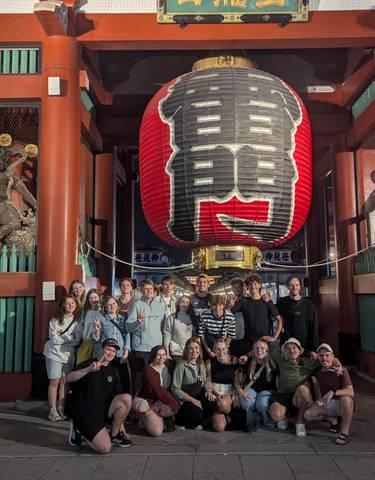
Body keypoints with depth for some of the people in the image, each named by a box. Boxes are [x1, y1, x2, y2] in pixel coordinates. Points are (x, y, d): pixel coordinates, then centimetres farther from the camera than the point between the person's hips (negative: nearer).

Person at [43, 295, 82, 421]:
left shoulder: (77, 321, 1)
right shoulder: (56, 319, -7)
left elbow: (77, 340, -5)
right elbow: (54, 339, -14)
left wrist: (61, 338, -13)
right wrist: (70, 337, -10)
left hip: (69, 355, 3)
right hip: (54, 354, -3)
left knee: (64, 382, 6)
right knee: (55, 382, -1)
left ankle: (61, 409, 15)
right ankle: (52, 410, 8)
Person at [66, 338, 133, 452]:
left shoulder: (113, 371, 9)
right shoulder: (88, 364, -7)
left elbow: (117, 397, 12)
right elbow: (68, 378, -25)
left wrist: (120, 425, 10)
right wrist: (88, 370, -42)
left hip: (102, 409, 5)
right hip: (84, 413, -5)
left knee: (127, 398, -20)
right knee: (105, 448, -20)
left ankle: (114, 436, -3)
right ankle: (79, 430, 6)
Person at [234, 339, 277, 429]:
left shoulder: (272, 364, -9)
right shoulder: (247, 363, -5)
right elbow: (236, 378, 0)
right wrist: (240, 391, -15)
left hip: (267, 390, -1)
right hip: (251, 388, 2)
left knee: (262, 404, -34)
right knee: (247, 402, -32)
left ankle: (269, 423, -1)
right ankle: (250, 424, -1)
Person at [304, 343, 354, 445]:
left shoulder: (341, 370, -17)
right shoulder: (317, 372, -3)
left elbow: (351, 392, -28)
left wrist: (333, 392, -40)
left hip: (340, 404, -5)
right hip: (325, 405, 5)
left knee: (346, 398, -38)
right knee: (307, 415, -17)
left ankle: (345, 433, -25)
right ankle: (333, 419, 7)